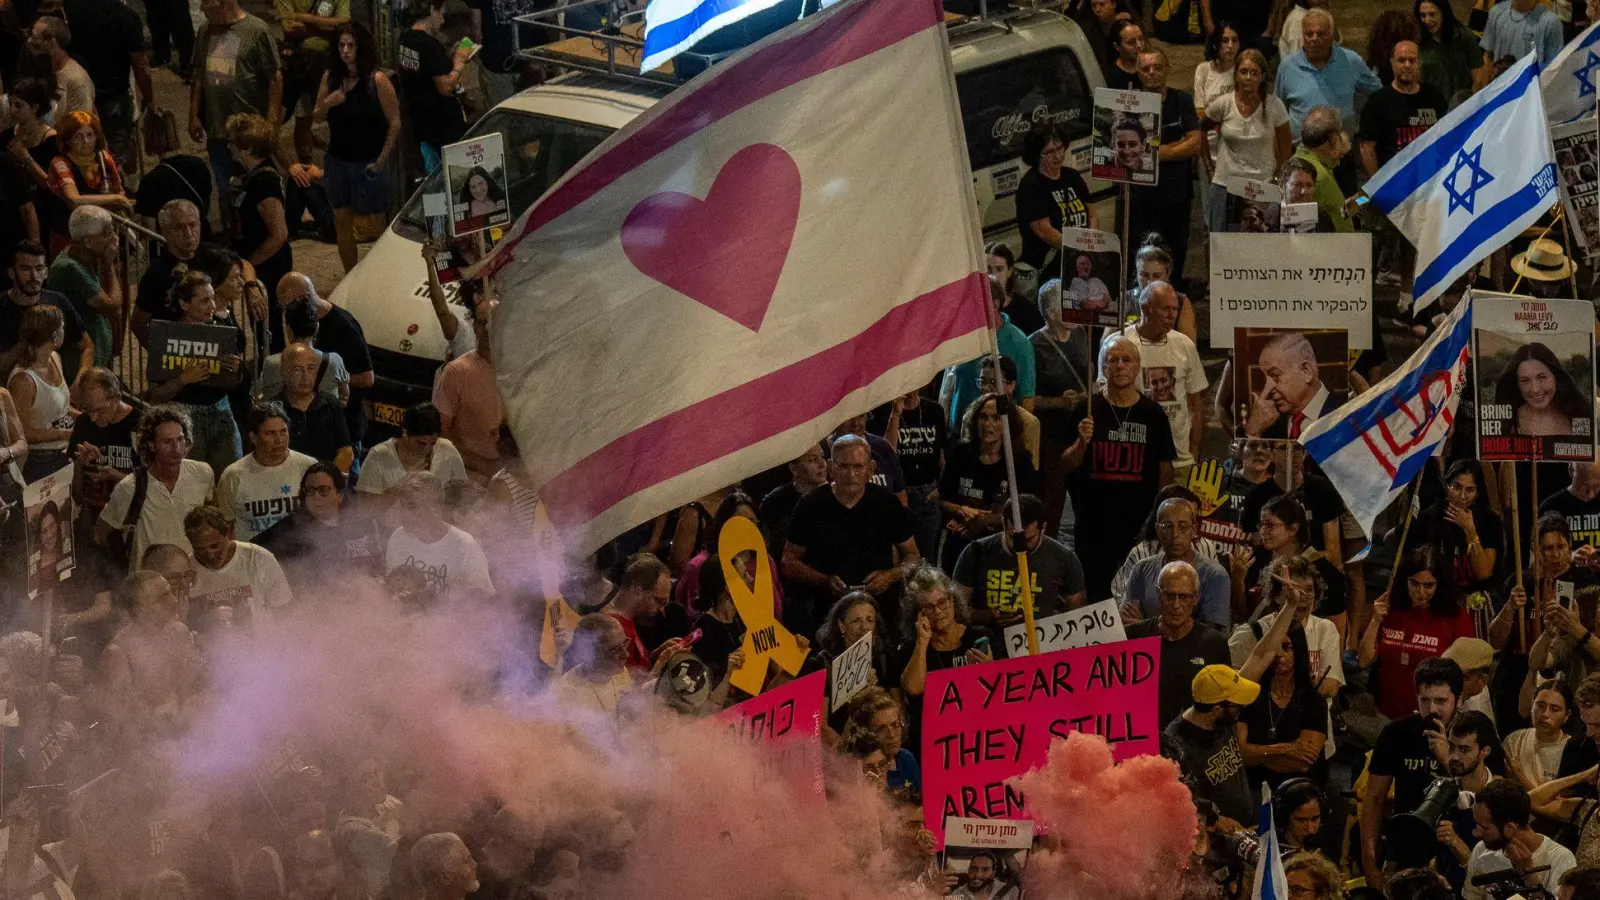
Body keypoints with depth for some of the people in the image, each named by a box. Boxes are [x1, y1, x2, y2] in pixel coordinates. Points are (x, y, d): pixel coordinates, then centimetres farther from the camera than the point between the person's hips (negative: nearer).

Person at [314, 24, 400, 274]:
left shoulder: (377, 80, -13)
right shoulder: (331, 77, 2)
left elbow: (394, 122, -9)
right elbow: (318, 116, 12)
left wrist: (382, 159, -11)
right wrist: (327, 104, -11)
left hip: (368, 163, -5)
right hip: (337, 160, 5)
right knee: (342, 221, 9)